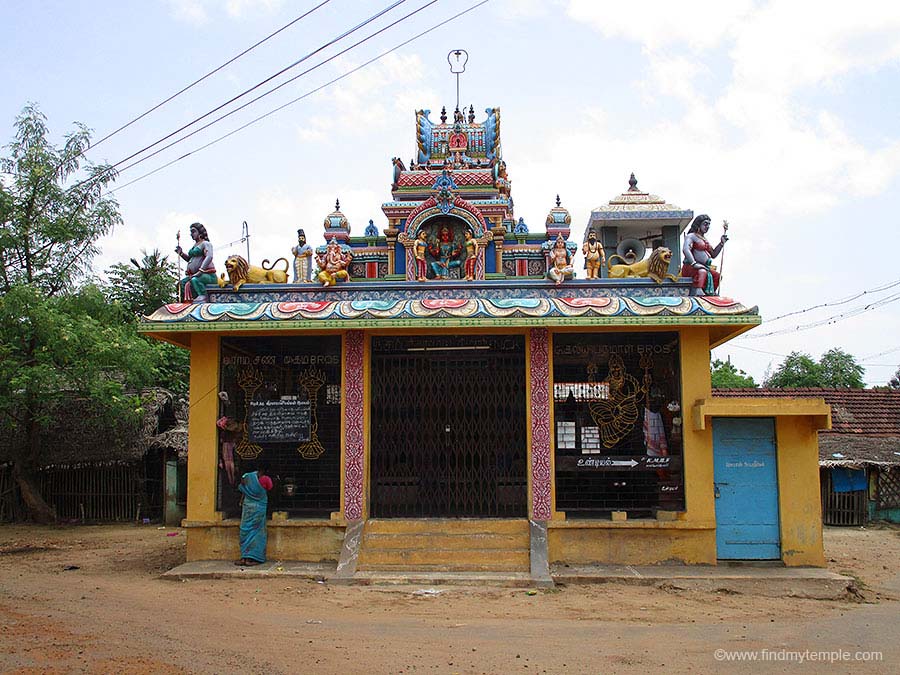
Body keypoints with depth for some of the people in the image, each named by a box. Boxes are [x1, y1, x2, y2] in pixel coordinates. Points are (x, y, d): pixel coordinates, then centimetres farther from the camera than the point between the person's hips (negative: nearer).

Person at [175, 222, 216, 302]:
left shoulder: (205, 243, -4)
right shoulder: (195, 245, 23)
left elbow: (209, 257, -21)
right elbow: (190, 259, 35)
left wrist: (200, 271, -28)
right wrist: (181, 253, 15)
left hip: (208, 274, -9)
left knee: (194, 280, -35)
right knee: (182, 283, -4)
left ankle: (203, 297, -42)